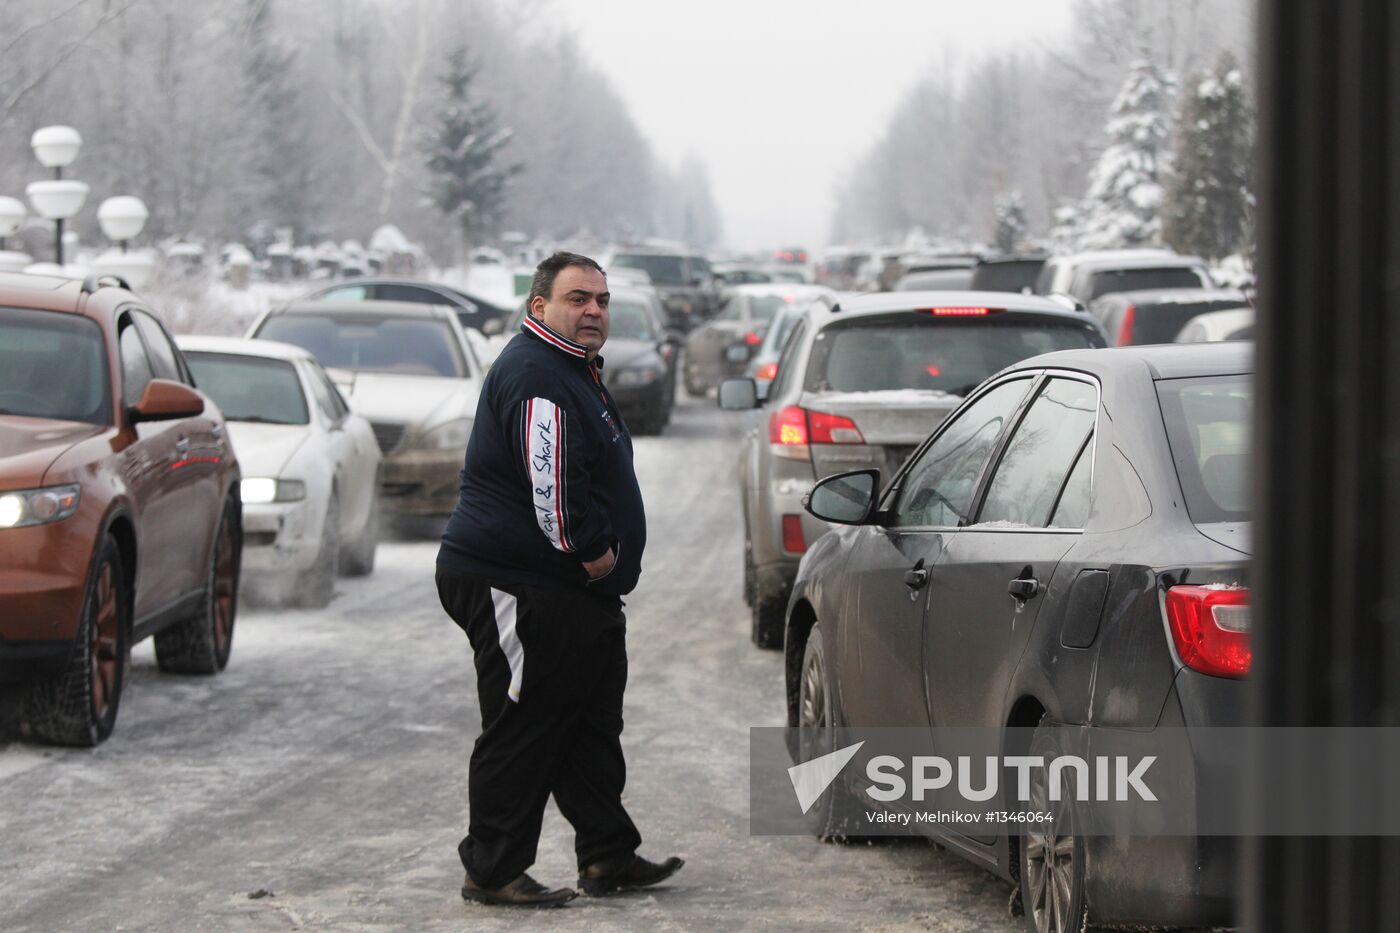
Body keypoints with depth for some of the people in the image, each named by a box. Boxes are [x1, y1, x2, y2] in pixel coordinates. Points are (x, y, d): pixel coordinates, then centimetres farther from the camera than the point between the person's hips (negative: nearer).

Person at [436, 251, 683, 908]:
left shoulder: (573, 368, 19)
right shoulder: (534, 374, -17)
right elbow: (554, 482, -27)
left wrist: (601, 553, 17)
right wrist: (593, 551, -17)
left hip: (570, 589, 11)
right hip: (517, 584, -11)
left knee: (591, 725, 15)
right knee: (521, 730, -6)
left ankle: (608, 855, 22)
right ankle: (493, 871, 0)